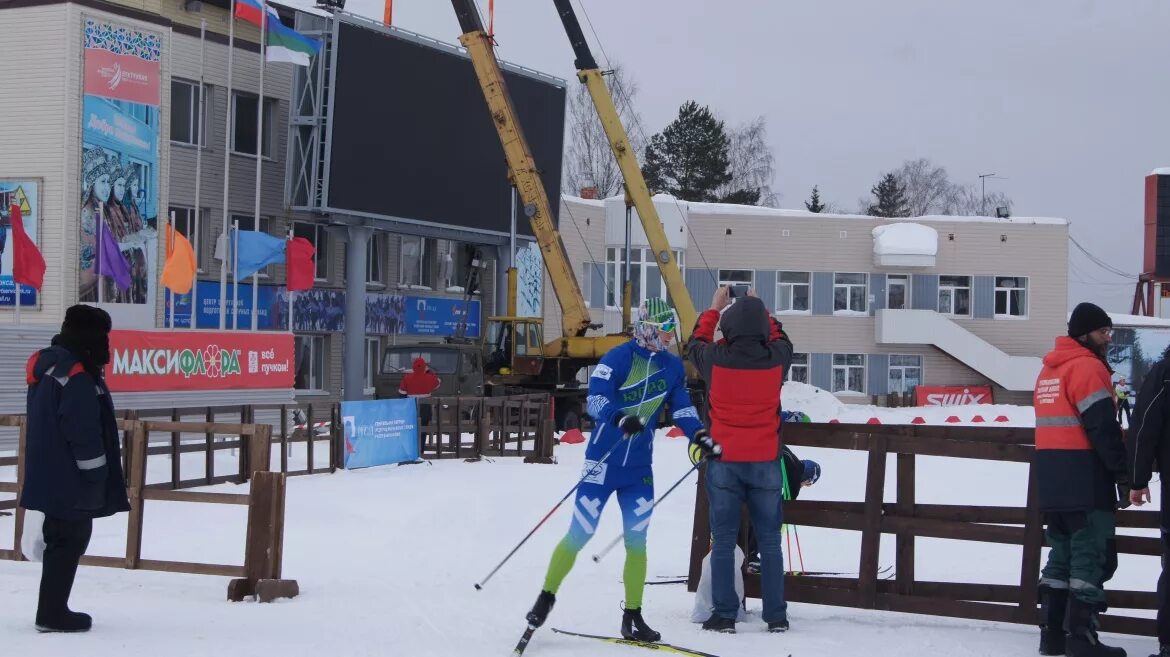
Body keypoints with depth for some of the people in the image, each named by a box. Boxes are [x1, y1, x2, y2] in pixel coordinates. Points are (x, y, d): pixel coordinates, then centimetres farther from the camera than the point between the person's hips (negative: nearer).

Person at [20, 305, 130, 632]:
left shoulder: (48, 364, 13)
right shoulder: (77, 376, -19)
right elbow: (84, 433, -23)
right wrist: (98, 475, -16)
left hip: (52, 477, 10)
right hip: (72, 481, -10)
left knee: (61, 540, 17)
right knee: (70, 541, -3)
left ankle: (53, 610, 23)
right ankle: (53, 613, 0)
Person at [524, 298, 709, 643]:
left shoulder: (673, 366, 4)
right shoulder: (618, 358, -13)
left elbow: (681, 407, 9)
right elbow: (596, 399, -22)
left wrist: (700, 434, -9)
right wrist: (620, 419, -40)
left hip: (639, 469, 5)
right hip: (603, 462, -5)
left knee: (636, 542, 6)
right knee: (579, 534, -1)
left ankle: (632, 617, 15)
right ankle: (546, 596, 19)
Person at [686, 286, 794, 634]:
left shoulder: (716, 358, -11)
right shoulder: (775, 358, -9)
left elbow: (696, 343, 14)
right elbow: (780, 340, 17)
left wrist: (714, 308, 27)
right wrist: (760, 311, 28)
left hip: (724, 461, -1)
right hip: (765, 461, 1)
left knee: (723, 540, 6)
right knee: (769, 541, 9)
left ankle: (724, 615, 5)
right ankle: (776, 616, 11)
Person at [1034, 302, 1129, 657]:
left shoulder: (1049, 369, 17)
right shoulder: (1088, 366, -12)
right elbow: (1103, 427, -17)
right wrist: (1122, 472, -13)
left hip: (1050, 481, 9)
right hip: (1085, 481, -9)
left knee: (1062, 553, 14)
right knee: (1092, 556, -5)